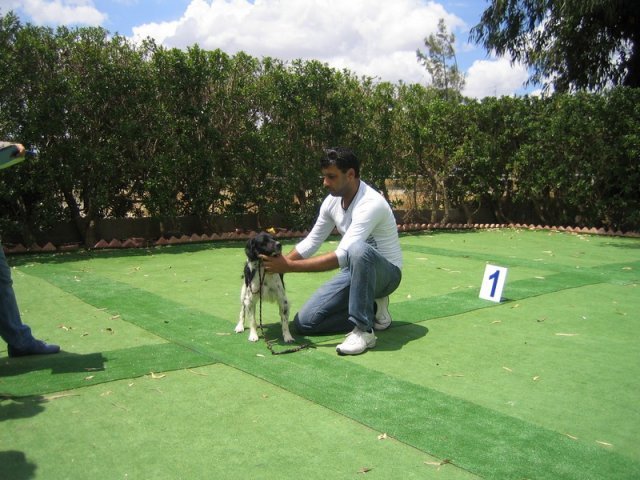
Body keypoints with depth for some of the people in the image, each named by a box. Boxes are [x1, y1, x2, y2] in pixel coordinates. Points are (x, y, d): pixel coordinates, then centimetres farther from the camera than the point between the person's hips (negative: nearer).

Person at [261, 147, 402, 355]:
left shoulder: (370, 204, -29)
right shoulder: (332, 201, -3)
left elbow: (341, 256, -35)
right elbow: (311, 242, 6)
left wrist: (290, 266, -34)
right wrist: (279, 263, -6)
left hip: (385, 273, -7)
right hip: (356, 271, 7)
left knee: (358, 250, -43)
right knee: (304, 322, -5)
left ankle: (363, 331, -29)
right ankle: (371, 310, 8)